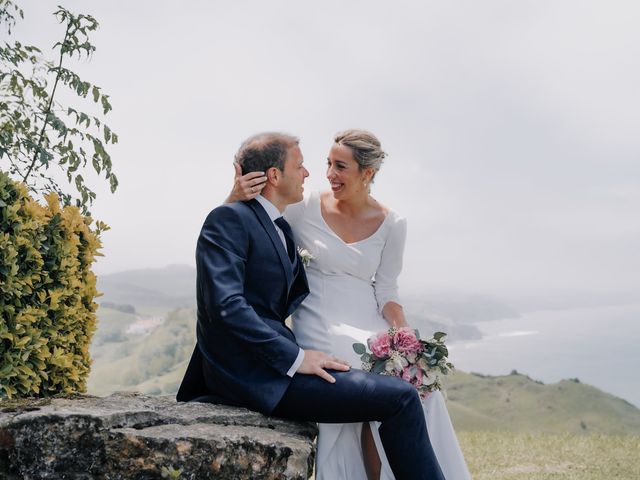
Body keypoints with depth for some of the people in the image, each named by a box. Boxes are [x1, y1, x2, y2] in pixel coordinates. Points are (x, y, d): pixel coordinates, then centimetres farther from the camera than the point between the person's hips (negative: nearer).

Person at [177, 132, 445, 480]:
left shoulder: (281, 229, 17)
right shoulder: (229, 219, -11)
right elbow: (225, 305, -22)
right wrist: (295, 358, -21)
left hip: (271, 359, 10)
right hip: (253, 371, -10)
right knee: (401, 398, -12)